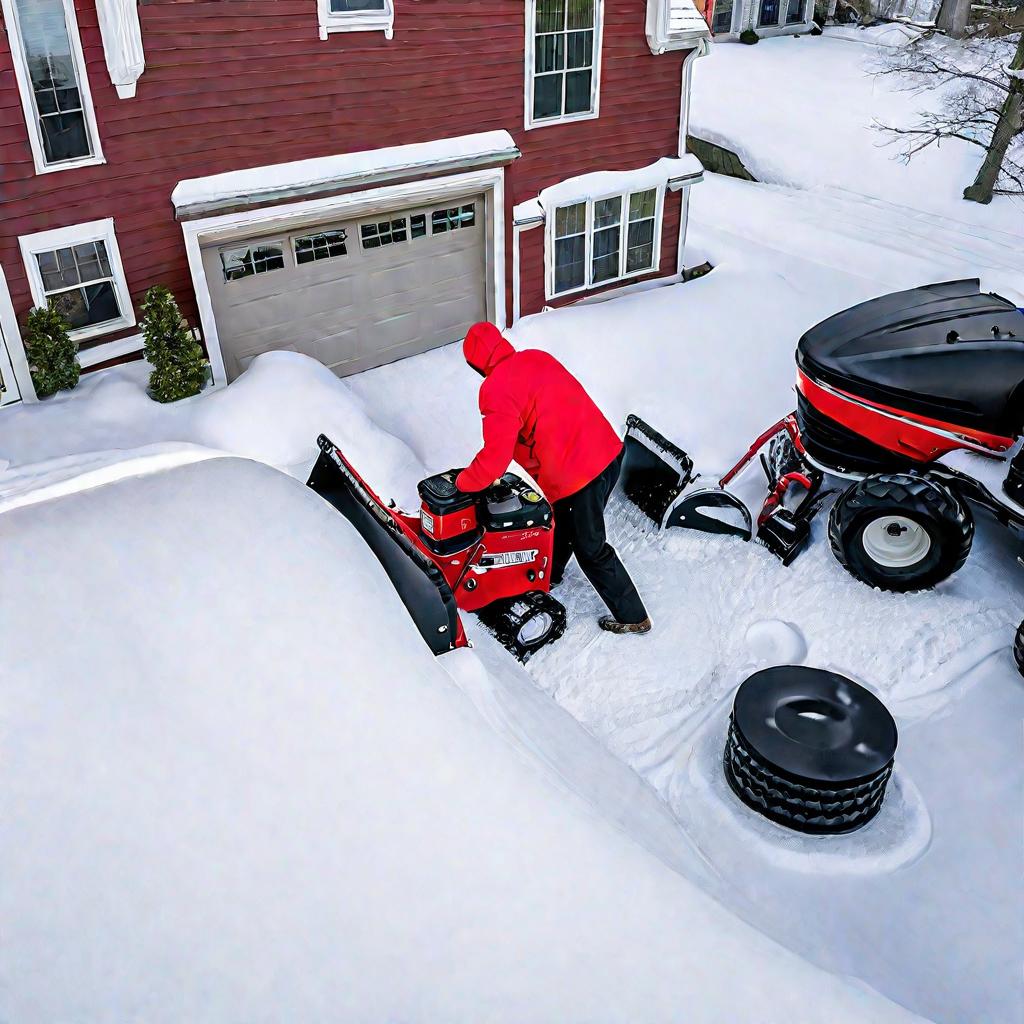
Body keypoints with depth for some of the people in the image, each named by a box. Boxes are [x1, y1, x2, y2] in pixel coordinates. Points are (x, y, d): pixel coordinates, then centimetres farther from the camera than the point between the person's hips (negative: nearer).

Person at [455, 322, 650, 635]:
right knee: (563, 521, 31)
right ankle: (551, 572, 56)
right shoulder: (537, 357, 10)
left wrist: (463, 482, 0)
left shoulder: (497, 389, -14)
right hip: (609, 451, 8)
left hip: (577, 474, -8)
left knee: (590, 548, 12)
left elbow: (495, 457, -17)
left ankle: (633, 617, 24)